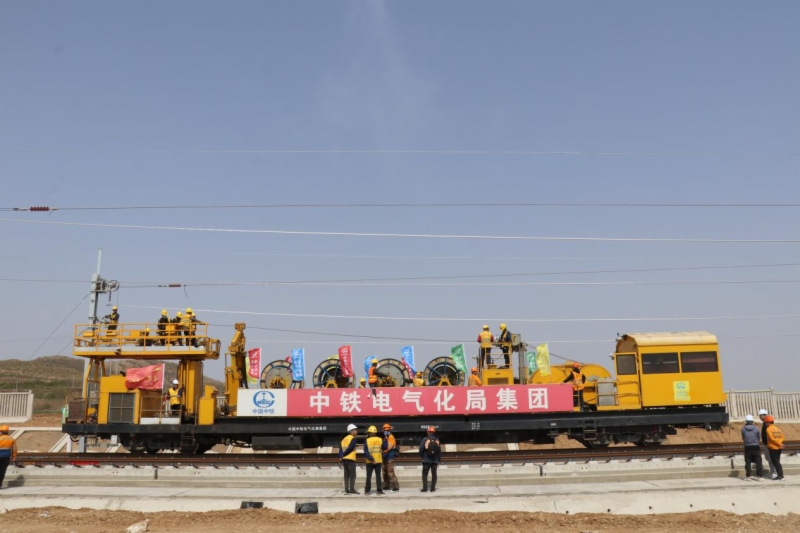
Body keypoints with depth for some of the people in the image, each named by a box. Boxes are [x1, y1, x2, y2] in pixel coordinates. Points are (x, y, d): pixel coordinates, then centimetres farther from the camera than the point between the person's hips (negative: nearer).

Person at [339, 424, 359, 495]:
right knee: (352, 475, -4)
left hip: (344, 459, 7)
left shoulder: (344, 439, 16)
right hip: (350, 459, -7)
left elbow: (341, 449, 6)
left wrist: (340, 457, -3)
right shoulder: (353, 439, -8)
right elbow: (350, 448, -16)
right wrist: (343, 455, -7)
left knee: (346, 475, 11)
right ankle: (352, 489, -9)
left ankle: (346, 489, 11)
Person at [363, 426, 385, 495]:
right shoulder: (380, 440, -1)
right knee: (378, 475, 6)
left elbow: (366, 452, -13)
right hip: (379, 461, 1)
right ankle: (379, 490, 2)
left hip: (369, 461, -1)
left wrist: (371, 459, -12)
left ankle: (367, 490, 12)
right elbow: (384, 448, 4)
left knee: (369, 476, 8)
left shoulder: (367, 441, -6)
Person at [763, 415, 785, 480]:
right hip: (778, 448, 7)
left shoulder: (768, 429, -11)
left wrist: (779, 444, -10)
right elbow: (782, 437, 5)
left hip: (772, 448, -7)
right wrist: (779, 443, -8)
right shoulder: (778, 428, 11)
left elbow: (772, 438, -18)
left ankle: (780, 476, -2)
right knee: (777, 462, 15)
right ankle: (781, 475, 16)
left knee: (775, 462, -1)